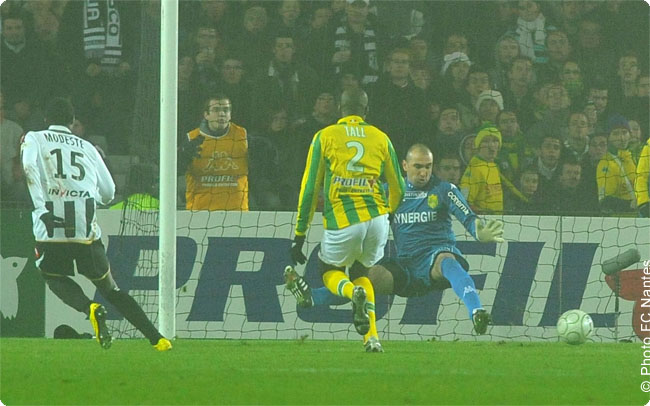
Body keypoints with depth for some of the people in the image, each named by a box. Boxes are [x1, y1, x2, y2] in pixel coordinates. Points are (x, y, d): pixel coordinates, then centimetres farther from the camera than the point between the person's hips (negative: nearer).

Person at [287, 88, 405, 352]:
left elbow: (310, 188, 3)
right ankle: (372, 338, 7)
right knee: (360, 273, 25)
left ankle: (353, 293, -16)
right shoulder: (380, 138, 11)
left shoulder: (325, 137, 5)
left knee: (330, 272, 21)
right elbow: (398, 188, 19)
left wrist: (299, 235, 8)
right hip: (377, 219, 3)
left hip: (342, 221, -3)